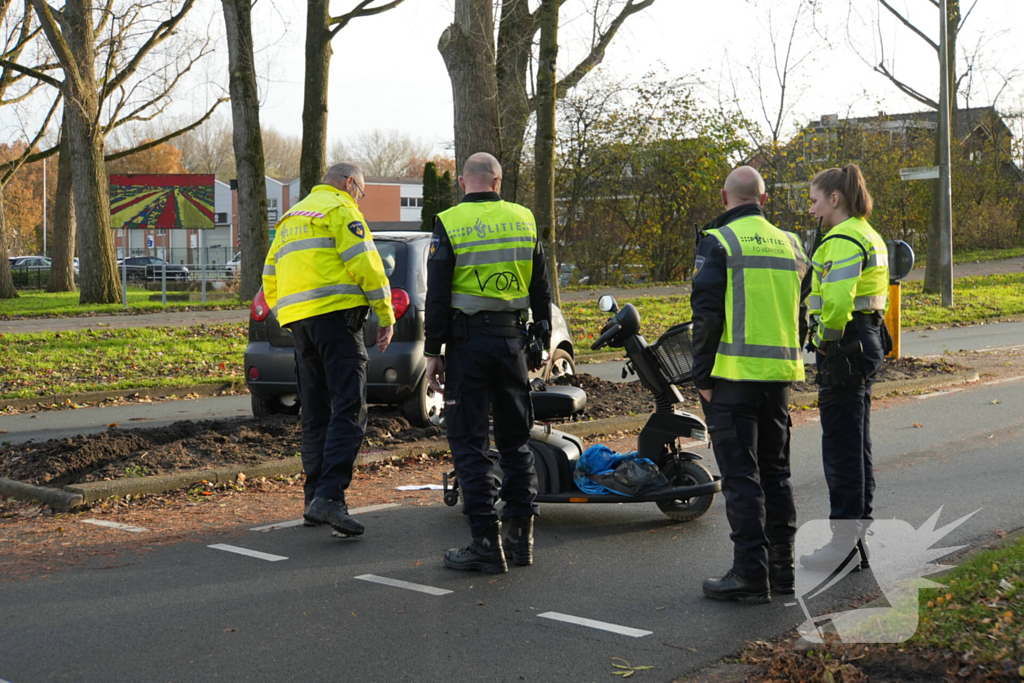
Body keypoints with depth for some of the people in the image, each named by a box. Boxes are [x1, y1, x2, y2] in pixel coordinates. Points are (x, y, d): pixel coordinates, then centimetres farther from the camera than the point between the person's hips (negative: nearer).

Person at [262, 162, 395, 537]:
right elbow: (365, 263, -10)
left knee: (315, 416, 12)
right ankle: (329, 495, -25)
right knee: (348, 409, -13)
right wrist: (386, 316, -5)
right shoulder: (340, 209, 1)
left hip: (298, 319, 8)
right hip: (335, 313, -8)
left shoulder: (290, 218, 27)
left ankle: (315, 499, 12)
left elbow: (270, 281, 25)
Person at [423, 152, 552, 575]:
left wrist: (433, 353, -2)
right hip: (513, 338, 4)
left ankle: (486, 543, -1)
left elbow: (437, 295, -7)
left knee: (469, 442, 0)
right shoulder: (524, 220, 7)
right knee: (516, 439, 14)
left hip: (468, 339, -4)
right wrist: (545, 340, 19)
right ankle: (521, 535, 17)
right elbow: (541, 289, 12)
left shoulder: (449, 223, -5)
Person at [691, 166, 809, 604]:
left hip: (734, 373, -6)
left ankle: (750, 573, -3)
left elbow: (707, 313, -12)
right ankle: (782, 566, 19)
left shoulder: (718, 242, -6)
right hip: (780, 372, 6)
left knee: (740, 475, -3)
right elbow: (802, 308, 15)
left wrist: (702, 375, -7)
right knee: (775, 470, 15)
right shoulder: (789, 244, 14)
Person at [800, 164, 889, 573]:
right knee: (854, 442, 14)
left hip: (843, 348, -11)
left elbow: (837, 300, -27)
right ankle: (855, 536, 21)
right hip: (868, 339, 11)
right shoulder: (868, 236, 17)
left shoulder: (843, 240, -16)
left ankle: (845, 542, 0)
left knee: (840, 444, -5)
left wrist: (827, 342, -14)